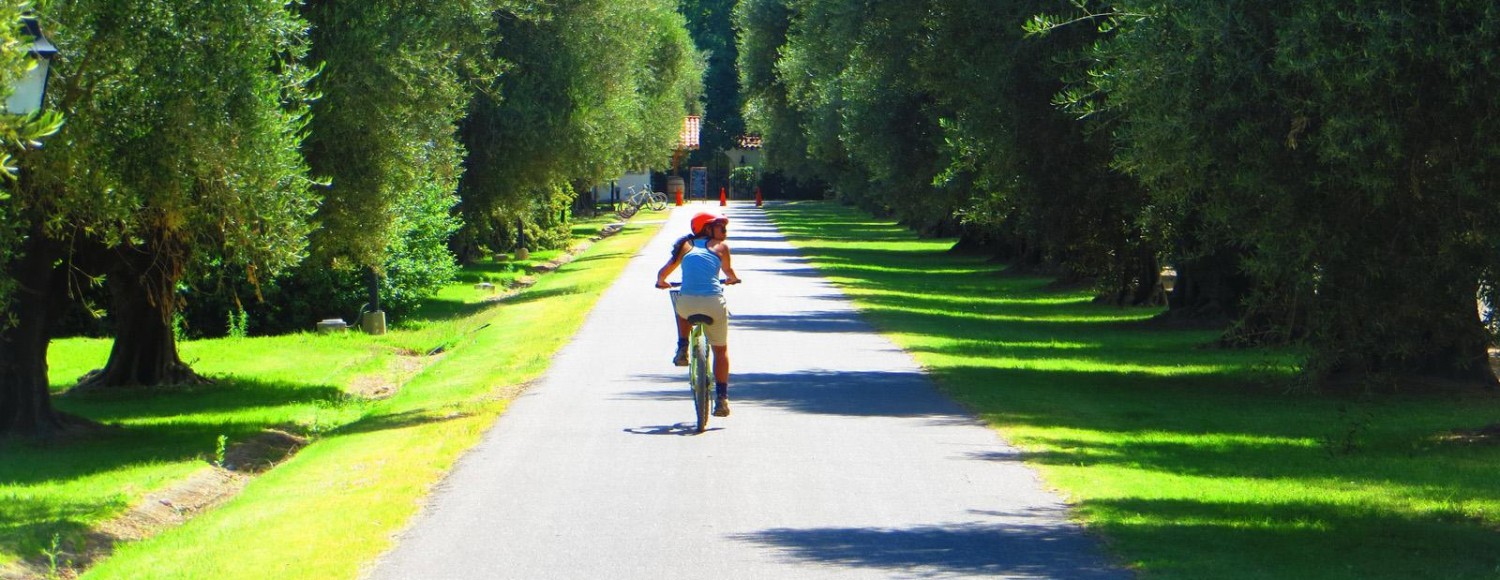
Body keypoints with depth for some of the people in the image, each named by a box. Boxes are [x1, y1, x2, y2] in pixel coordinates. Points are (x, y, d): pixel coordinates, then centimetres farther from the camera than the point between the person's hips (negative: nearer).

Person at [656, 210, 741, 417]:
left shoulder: (686, 245, 17)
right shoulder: (721, 247, 13)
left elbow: (665, 270, 17)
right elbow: (729, 272, 27)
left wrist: (661, 282, 40)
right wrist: (732, 279, 51)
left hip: (688, 303, 2)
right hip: (713, 303, -2)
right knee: (721, 349, 19)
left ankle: (682, 349, 23)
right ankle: (721, 398, 13)